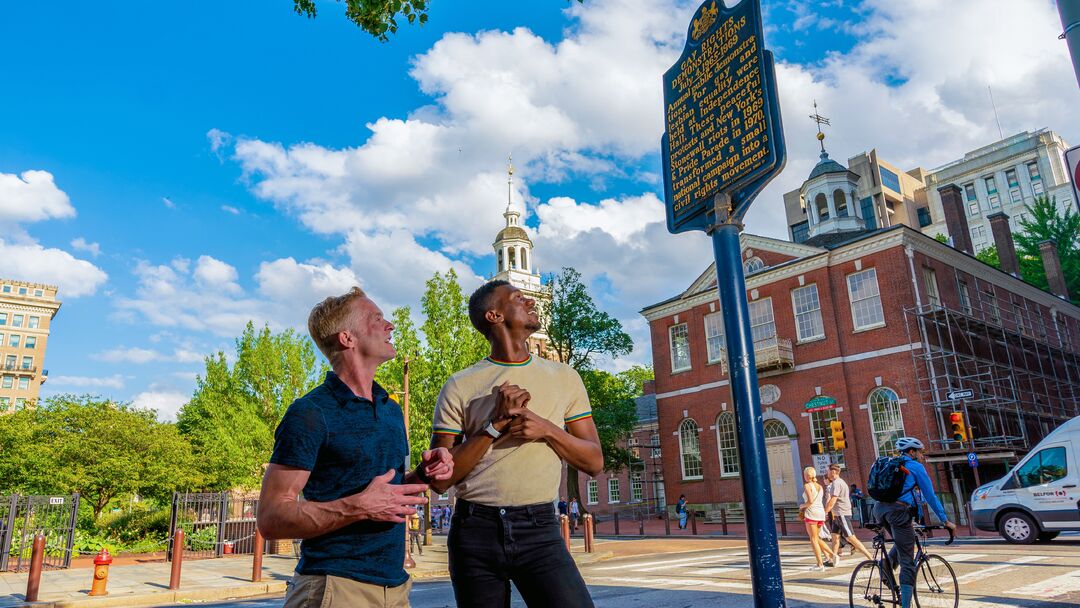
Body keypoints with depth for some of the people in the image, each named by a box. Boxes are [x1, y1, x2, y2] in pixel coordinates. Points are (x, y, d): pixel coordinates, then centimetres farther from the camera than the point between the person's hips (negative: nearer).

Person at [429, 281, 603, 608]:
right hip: (475, 531, 0)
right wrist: (495, 424, -14)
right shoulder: (460, 386, -1)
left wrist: (546, 429, -11)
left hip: (539, 530, 1)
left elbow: (594, 462, 6)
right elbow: (440, 479, -4)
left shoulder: (564, 377, 6)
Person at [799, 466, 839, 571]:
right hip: (821, 513, 7)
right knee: (816, 538, 18)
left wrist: (802, 506, 0)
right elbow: (818, 501, 12)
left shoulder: (807, 485, -7)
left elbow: (810, 501, -17)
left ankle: (820, 564, -3)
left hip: (811, 513, -7)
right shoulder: (820, 486, 15)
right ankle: (833, 555, 3)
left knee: (813, 539, 0)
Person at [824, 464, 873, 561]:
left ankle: (871, 558, -5)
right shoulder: (840, 482, 16)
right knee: (835, 537, 9)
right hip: (837, 515, 10)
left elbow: (832, 502, -20)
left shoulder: (836, 483, -15)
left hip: (842, 515, -10)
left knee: (851, 538, -8)